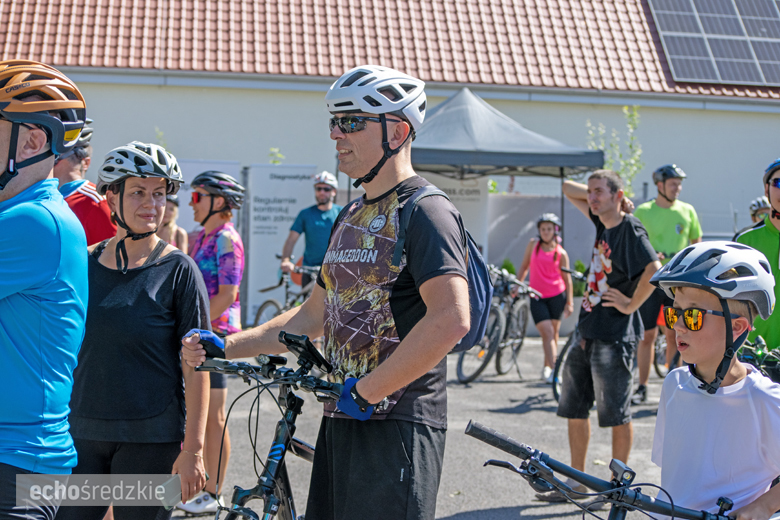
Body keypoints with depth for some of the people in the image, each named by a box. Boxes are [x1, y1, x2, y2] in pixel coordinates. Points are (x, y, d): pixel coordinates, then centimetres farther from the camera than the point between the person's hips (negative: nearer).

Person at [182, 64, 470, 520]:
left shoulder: (425, 212, -12)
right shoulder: (351, 217, 17)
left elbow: (451, 319, -25)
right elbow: (314, 316, 23)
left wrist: (365, 391, -22)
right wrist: (222, 347, 15)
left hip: (397, 426, -8)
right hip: (341, 421, 9)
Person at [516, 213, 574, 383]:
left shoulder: (561, 253, -1)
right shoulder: (533, 244, 2)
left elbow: (567, 278, 3)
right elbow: (524, 265, 13)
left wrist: (570, 302, 2)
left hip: (556, 295, 0)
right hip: (537, 296, 0)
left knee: (553, 333, 9)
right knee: (547, 332, -11)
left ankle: (547, 368, 23)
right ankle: (552, 369, -17)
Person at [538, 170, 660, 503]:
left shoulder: (630, 228, -13)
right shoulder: (602, 223, 11)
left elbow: (653, 269, -26)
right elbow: (569, 189, 22)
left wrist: (630, 304, -17)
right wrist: (594, 194, 8)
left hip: (613, 335, -9)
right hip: (586, 331, 9)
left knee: (616, 414, 2)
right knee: (574, 409, 13)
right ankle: (577, 481, 24)